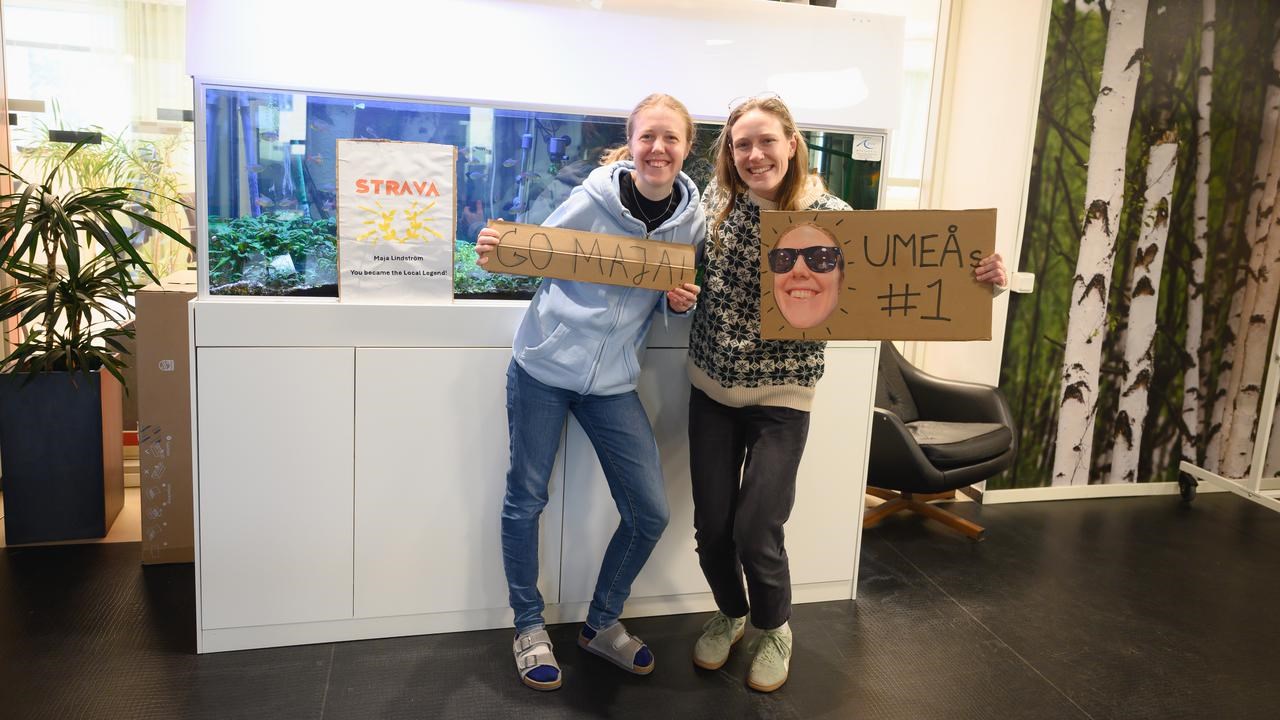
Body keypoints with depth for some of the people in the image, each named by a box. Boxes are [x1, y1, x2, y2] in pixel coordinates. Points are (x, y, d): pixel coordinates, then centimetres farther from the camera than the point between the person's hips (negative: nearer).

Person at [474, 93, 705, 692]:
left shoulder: (691, 221, -2)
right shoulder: (593, 199, -13)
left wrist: (682, 302, -11)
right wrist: (495, 255, -23)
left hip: (613, 380, 3)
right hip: (543, 366, -3)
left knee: (649, 512, 3)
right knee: (525, 501, 6)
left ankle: (602, 624, 27)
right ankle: (529, 628, 28)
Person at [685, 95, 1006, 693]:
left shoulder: (830, 216, -11)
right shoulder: (716, 200, -2)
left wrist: (974, 278, -29)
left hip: (780, 399, -3)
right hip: (710, 389, 3)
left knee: (755, 531, -3)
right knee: (710, 526, 7)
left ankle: (773, 630, 29)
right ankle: (729, 614, 38)